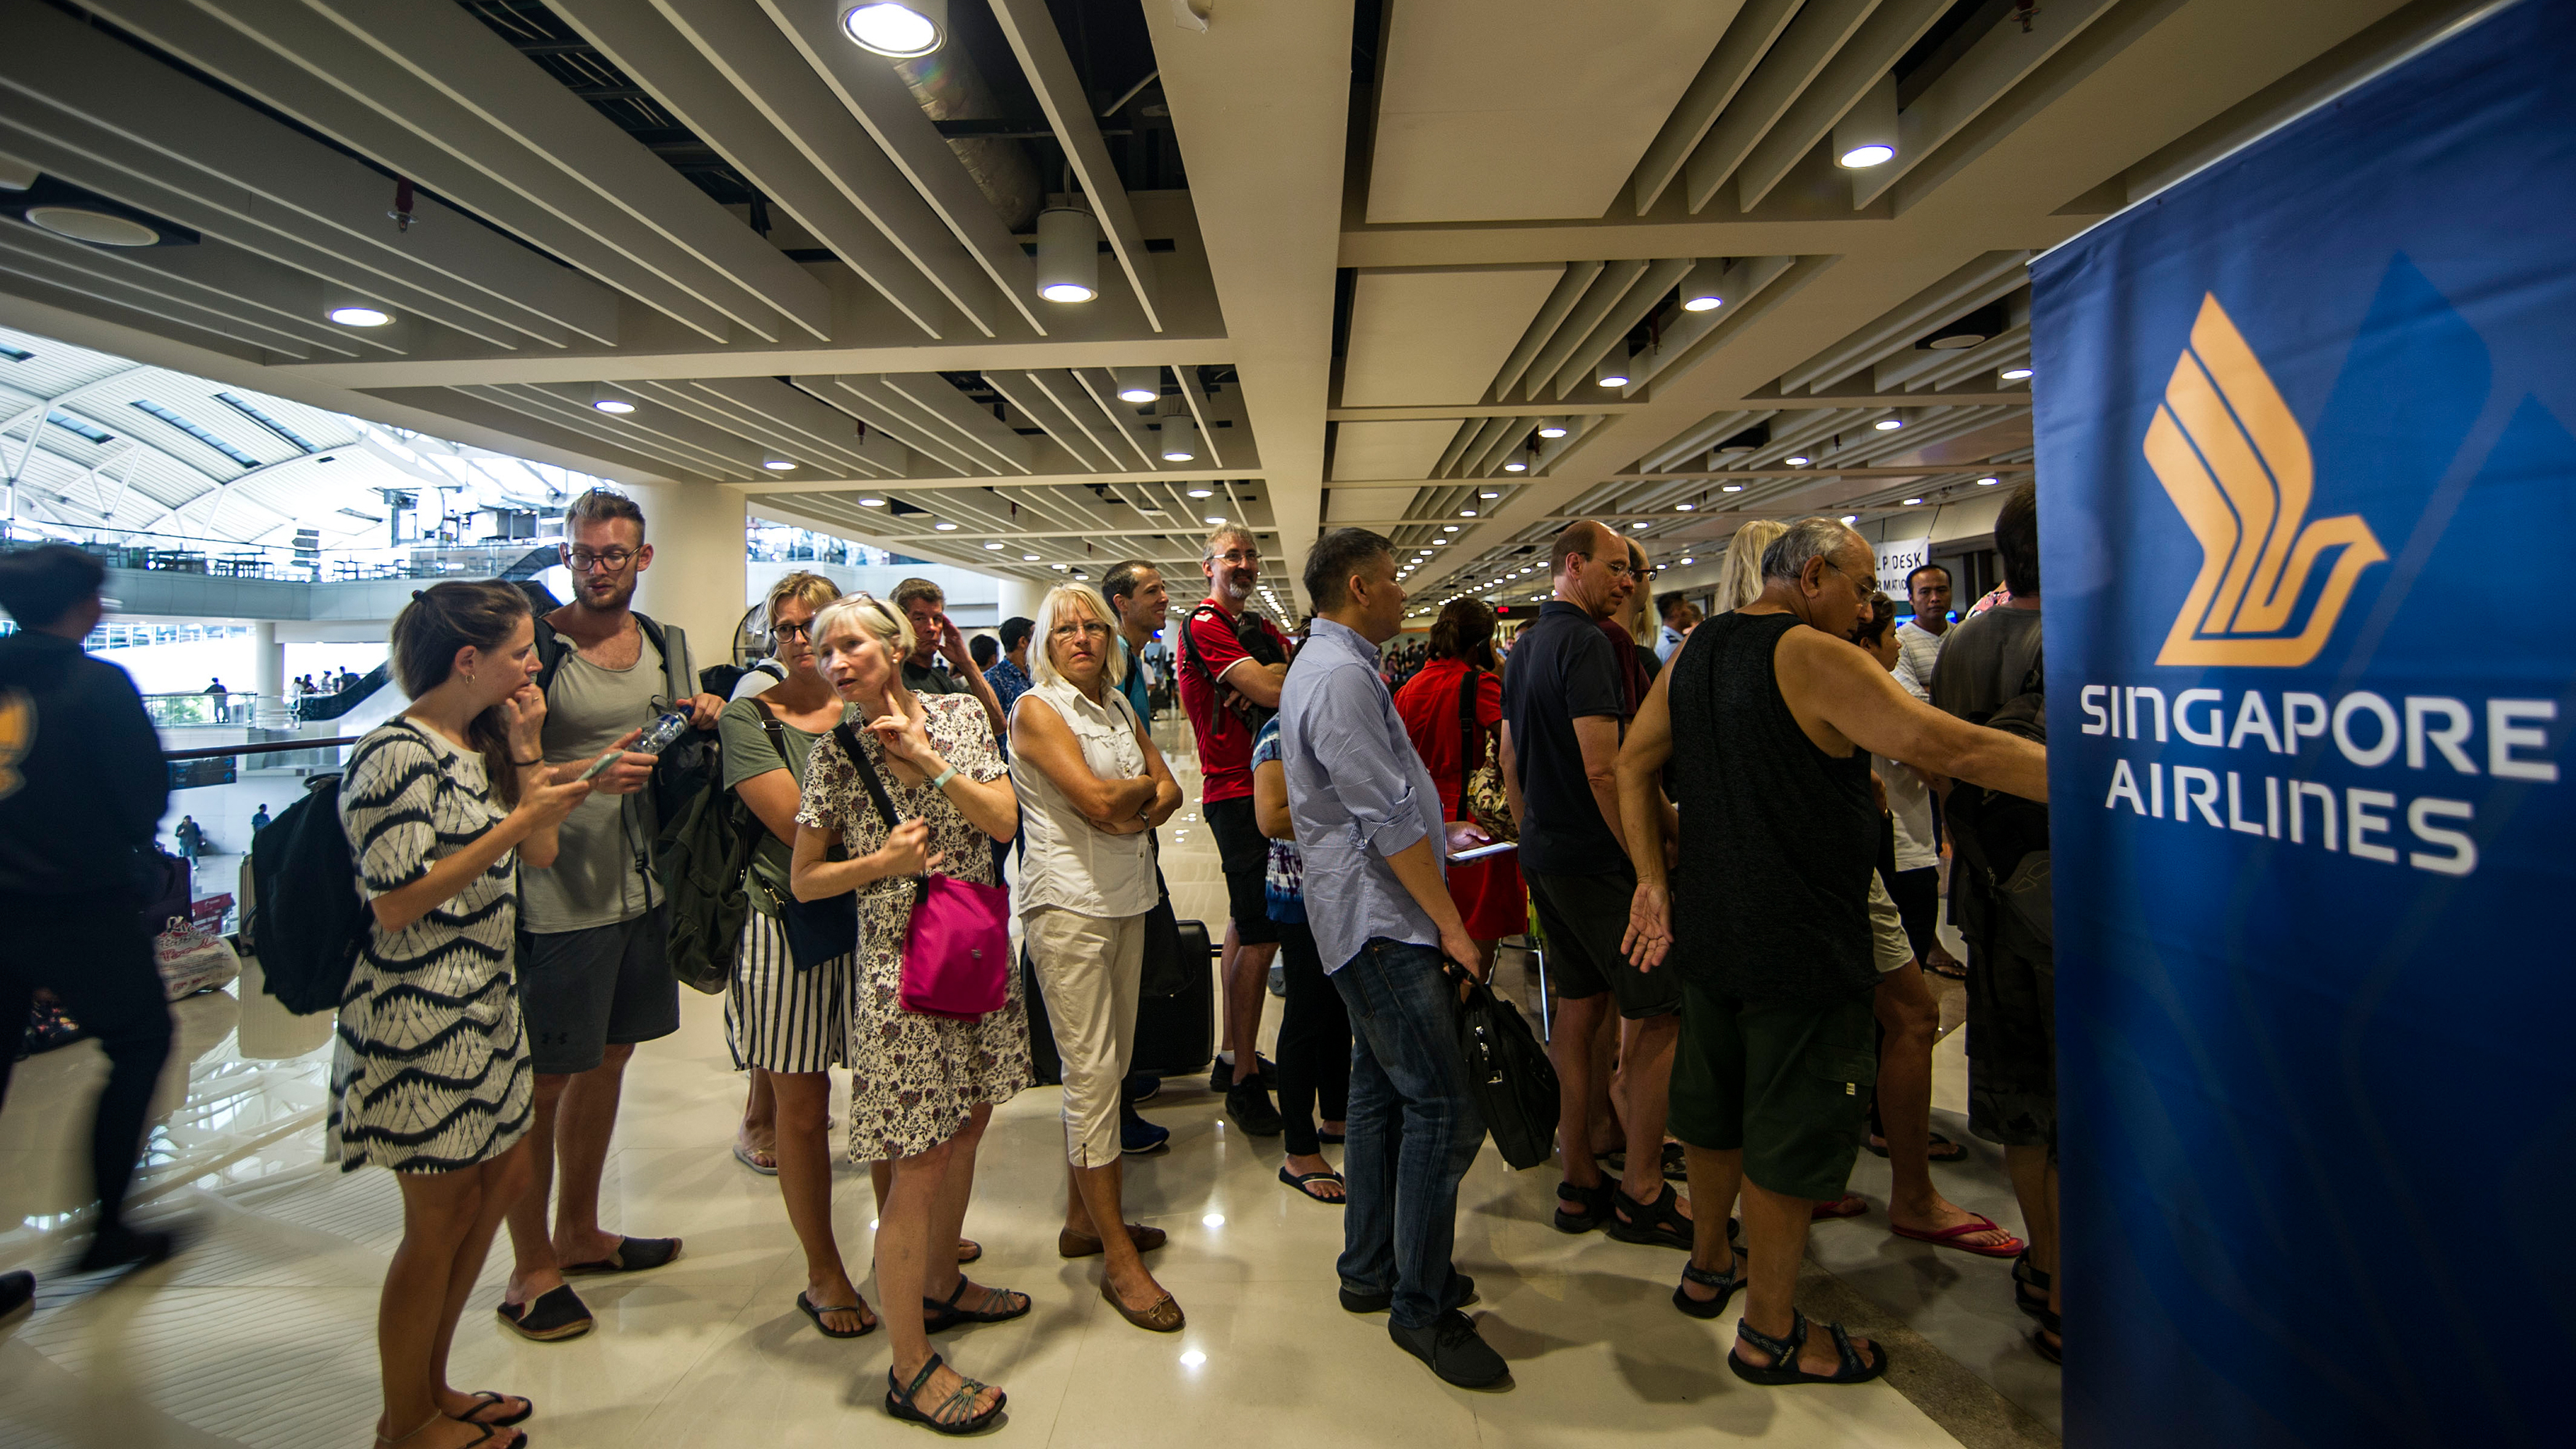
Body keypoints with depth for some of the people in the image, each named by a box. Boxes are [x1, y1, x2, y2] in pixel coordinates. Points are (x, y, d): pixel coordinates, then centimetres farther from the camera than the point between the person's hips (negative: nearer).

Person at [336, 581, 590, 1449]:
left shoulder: (479, 743, 10)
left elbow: (539, 855, 10)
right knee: (440, 1216, 4)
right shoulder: (397, 756, -18)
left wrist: (528, 756, 1)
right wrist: (515, 823, -21)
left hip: (482, 1003, 10)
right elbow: (396, 905, -21)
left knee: (505, 1176, 17)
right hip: (419, 1013, -10)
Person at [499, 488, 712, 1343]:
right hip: (557, 897, -7)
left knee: (609, 1058, 18)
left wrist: (700, 723, 1)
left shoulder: (665, 644, 10)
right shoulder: (536, 646, -11)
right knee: (545, 1080, 2)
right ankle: (530, 1270, 18)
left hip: (640, 889, 7)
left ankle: (579, 1232, 35)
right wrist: (587, 774, -25)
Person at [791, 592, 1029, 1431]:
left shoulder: (960, 715, 1)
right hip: (901, 969, -4)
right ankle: (910, 1368, 12)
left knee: (965, 1130, 18)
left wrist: (928, 762, -15)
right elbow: (804, 880, -1)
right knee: (918, 1167, -1)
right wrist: (881, 862, -16)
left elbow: (1003, 823, -7)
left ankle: (941, 1287, 40)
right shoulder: (835, 754, -5)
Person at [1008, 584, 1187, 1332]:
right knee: (1092, 1071, -4)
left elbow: (1170, 791, 10)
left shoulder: (1119, 707, 15)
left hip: (1126, 898, 7)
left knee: (1109, 1064, 12)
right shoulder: (1036, 708, -7)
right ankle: (1118, 1259, 3)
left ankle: (1083, 1217, 27)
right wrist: (1146, 785, 2)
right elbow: (1098, 801, -17)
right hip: (1069, 902, -7)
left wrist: (1136, 813, -10)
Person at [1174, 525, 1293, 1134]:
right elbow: (1270, 689, -20)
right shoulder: (1203, 624, -10)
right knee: (1261, 934, -10)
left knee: (1244, 924, 16)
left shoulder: (1261, 627, 19)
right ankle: (1244, 1081, -1)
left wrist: (1267, 680, -14)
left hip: (1266, 786, 10)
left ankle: (1232, 1056, 27)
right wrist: (1275, 679, 0)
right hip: (1237, 792, -10)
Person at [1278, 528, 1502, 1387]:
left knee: (1382, 1090, 17)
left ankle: (1371, 1269, 30)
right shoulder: (1342, 677, -19)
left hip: (1368, 920, 11)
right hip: (1384, 920, -11)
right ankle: (1421, 1308, 6)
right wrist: (1451, 923, -16)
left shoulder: (1328, 664, 16)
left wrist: (1433, 833, 26)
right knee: (1443, 1108, -6)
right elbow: (1388, 819, -21)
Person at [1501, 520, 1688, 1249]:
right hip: (1595, 859, -9)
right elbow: (1602, 767, -23)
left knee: (1579, 1013, 14)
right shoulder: (1589, 643, -15)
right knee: (1659, 1014, -1)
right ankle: (1642, 1193, 7)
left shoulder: (1524, 647, 14)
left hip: (1545, 855, 10)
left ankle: (1580, 1185, 22)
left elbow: (1511, 763, 18)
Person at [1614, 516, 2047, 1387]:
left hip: (1710, 928, 8)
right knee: (1790, 1132, 6)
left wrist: (1653, 880, 6)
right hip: (1800, 946, -8)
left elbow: (1635, 763, 8)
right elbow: (1948, 748, -26)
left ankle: (1710, 1264, 42)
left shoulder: (1693, 653, 6)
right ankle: (1770, 1333, 20)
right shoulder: (1814, 658, -19)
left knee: (1716, 1104, 22)